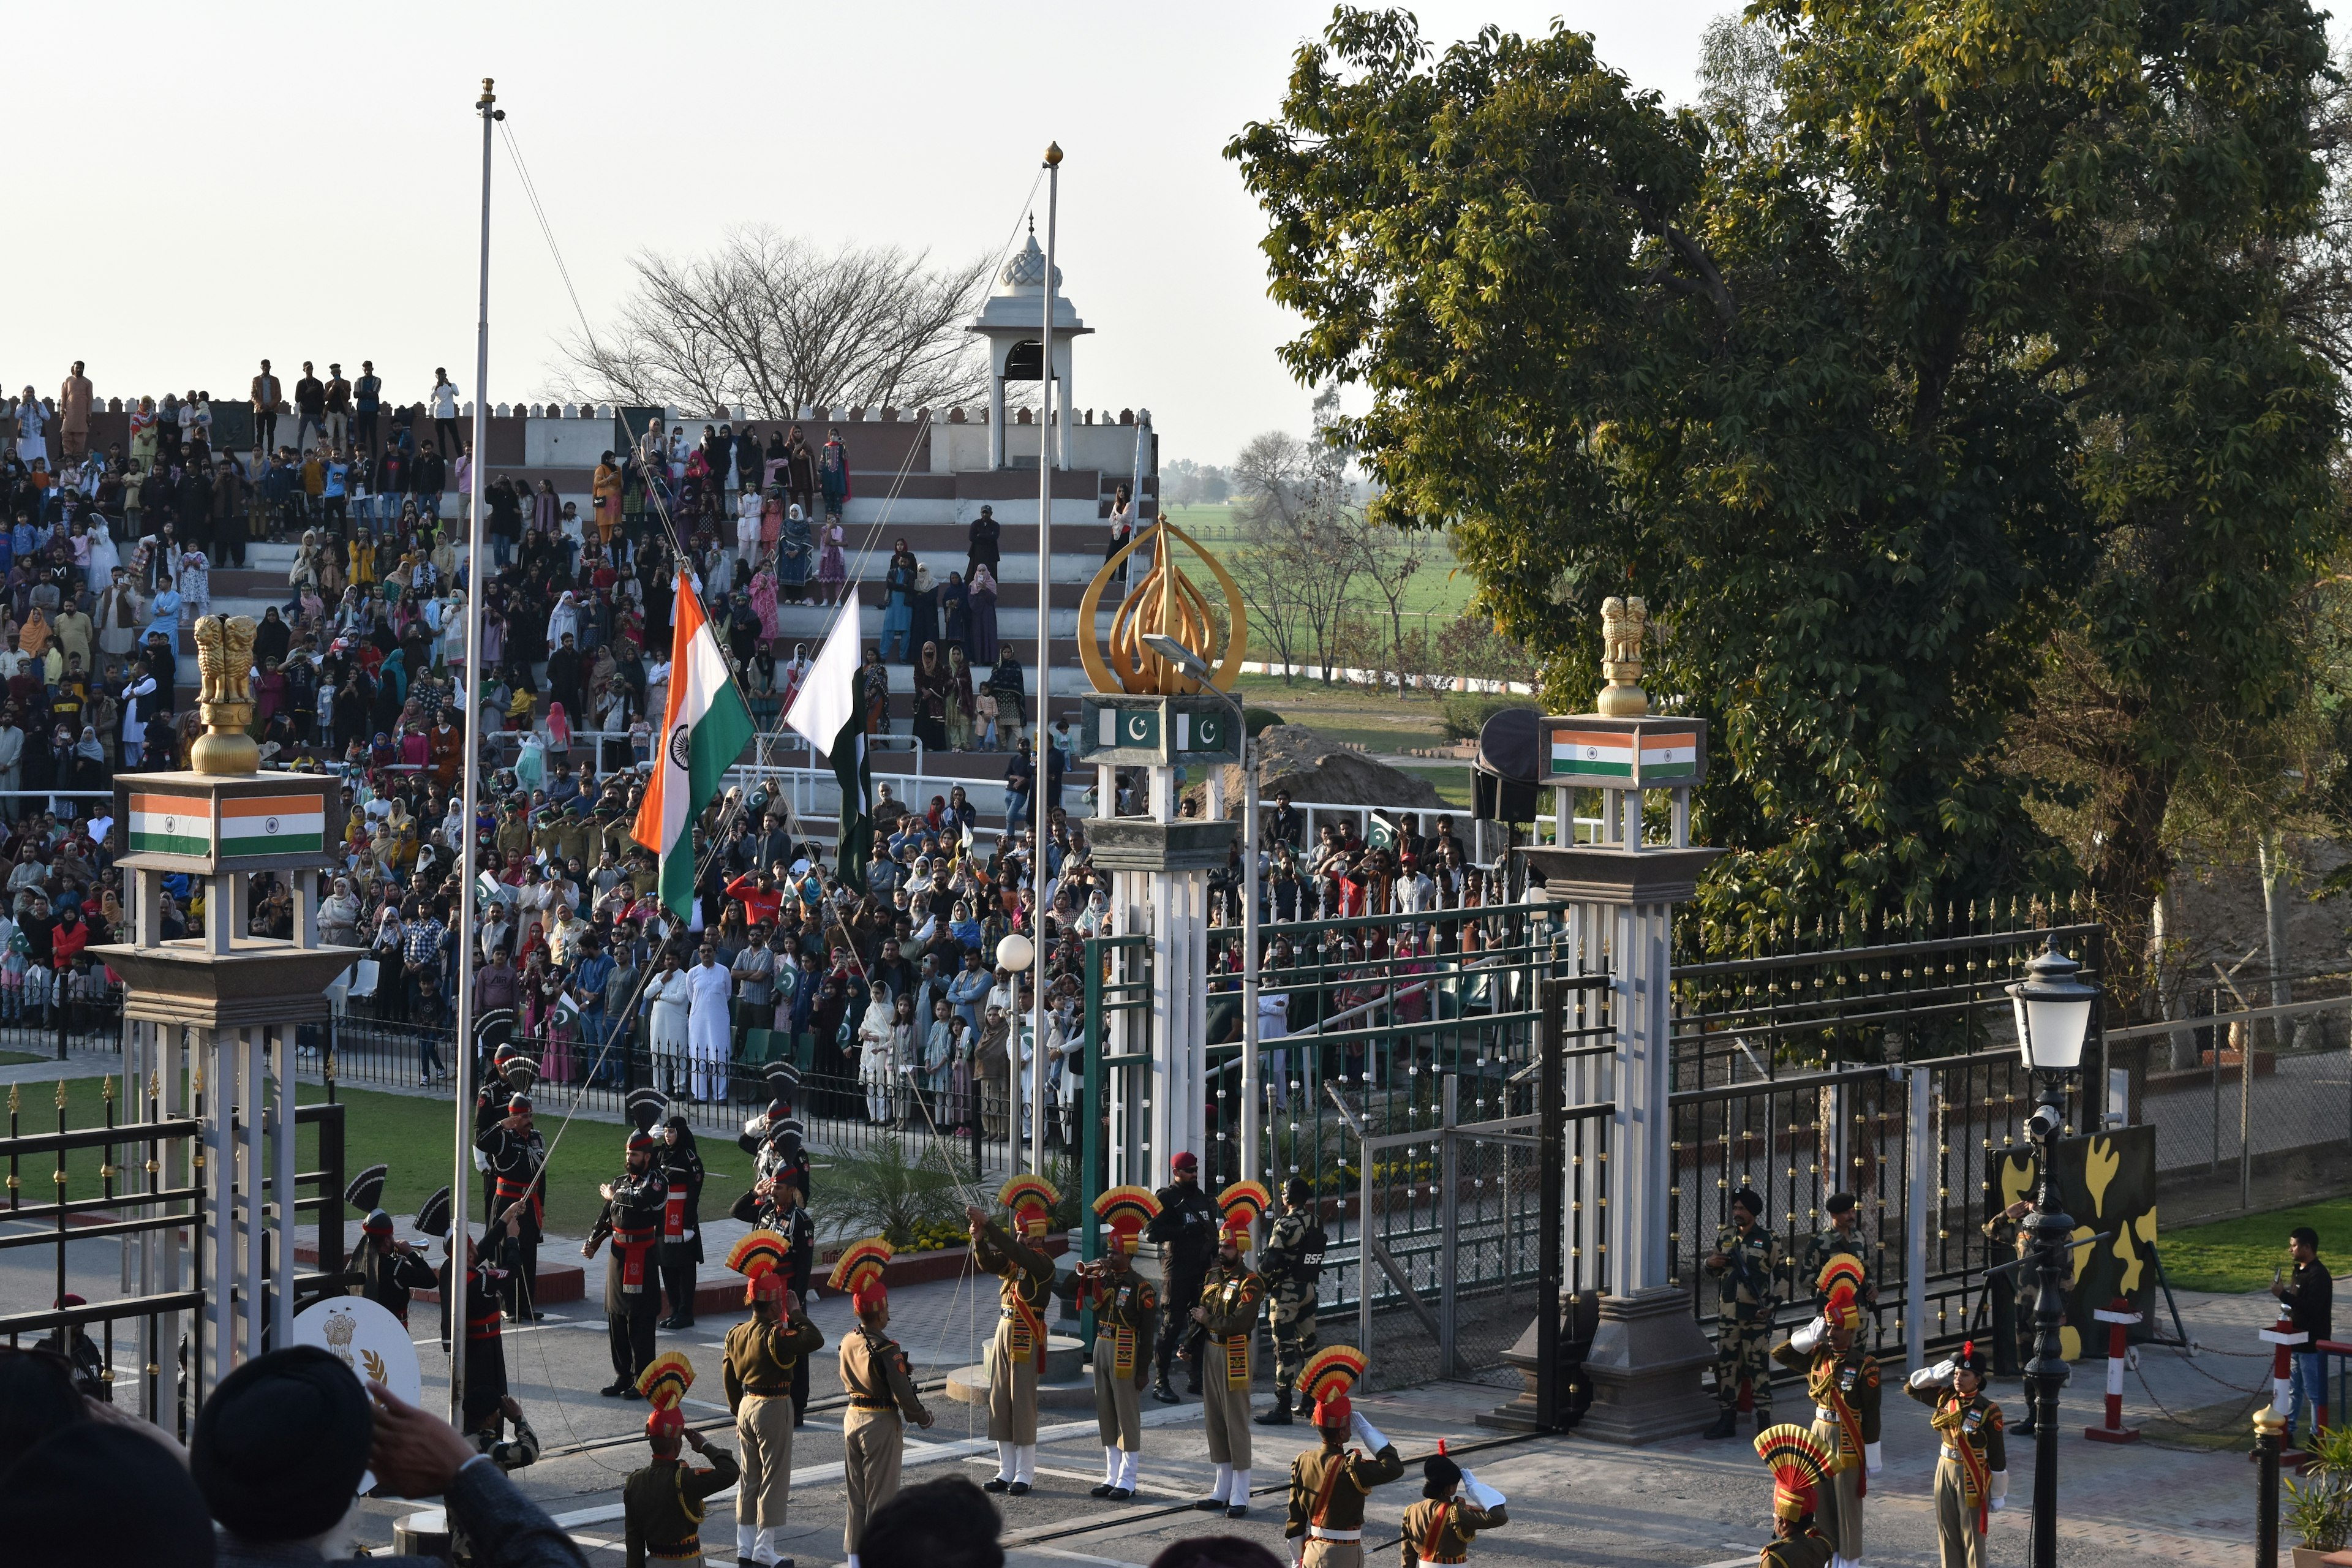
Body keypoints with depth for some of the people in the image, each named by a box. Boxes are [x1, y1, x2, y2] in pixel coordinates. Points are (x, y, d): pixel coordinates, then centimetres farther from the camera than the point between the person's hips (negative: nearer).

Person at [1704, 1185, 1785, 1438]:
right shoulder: (1724, 1237, 10)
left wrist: (1770, 1305, -10)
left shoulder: (1769, 1241, -2)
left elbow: (1782, 1275, 0)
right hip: (1727, 1316, 4)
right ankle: (1727, 1419, 13)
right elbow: (1714, 1268, 23)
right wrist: (1711, 1263, -2)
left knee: (1759, 1367, -3)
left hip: (1756, 1316, -4)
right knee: (1726, 1365, 6)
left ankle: (1764, 1421, 0)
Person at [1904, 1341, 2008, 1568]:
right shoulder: (1945, 1398, 0)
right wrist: (1934, 1374, -7)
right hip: (1946, 1470, 5)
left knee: (1972, 1535, 3)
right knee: (1948, 1532, 12)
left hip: (1973, 1477, -5)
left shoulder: (1988, 1411, -15)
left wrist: (1999, 1495, -7)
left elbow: (1998, 1455, -10)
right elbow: (1911, 1387, 10)